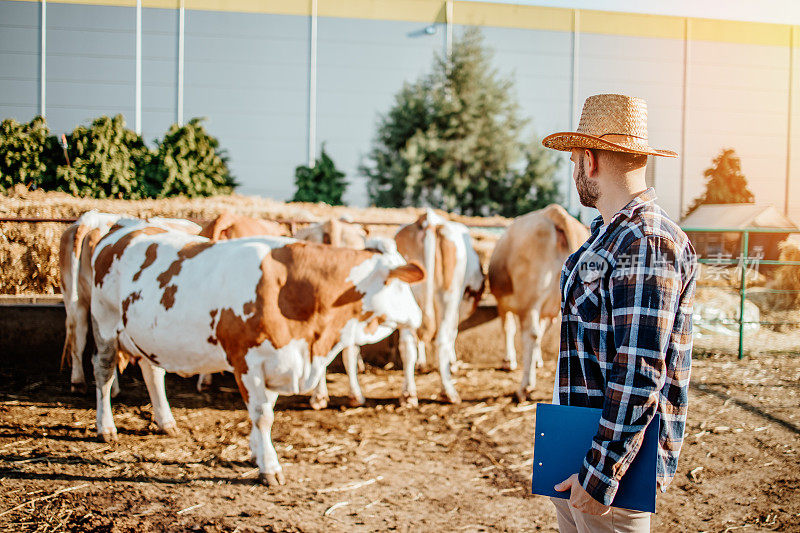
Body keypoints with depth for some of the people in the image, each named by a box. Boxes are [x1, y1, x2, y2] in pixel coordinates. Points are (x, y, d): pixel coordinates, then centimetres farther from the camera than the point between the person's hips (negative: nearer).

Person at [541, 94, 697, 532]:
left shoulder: (646, 242, -19)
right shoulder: (606, 235, 12)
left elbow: (640, 375, -24)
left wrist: (600, 475, -22)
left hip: (617, 459, -9)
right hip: (574, 448, 9)